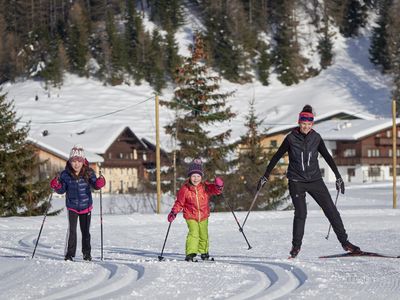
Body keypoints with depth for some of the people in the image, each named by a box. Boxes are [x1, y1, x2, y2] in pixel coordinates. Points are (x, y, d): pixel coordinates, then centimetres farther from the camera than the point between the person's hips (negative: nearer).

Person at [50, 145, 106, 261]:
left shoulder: (88, 173, -10)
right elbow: (62, 190, -2)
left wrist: (99, 183, -39)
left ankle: (87, 253, 26)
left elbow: (94, 184, -18)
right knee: (72, 230, -12)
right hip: (72, 207, -1)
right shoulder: (65, 174, -10)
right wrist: (57, 186, -22)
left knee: (85, 231, 11)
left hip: (86, 206, 1)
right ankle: (69, 254, -5)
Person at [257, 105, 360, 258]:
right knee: (301, 213, -14)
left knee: (331, 210, -3)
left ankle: (344, 242, 4)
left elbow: (327, 157, 10)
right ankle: (296, 246, 1)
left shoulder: (316, 138, 0)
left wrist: (338, 176, 11)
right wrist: (265, 176, 1)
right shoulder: (291, 138, -6)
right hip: (296, 181, -2)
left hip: (315, 180, 2)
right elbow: (276, 157, 1)